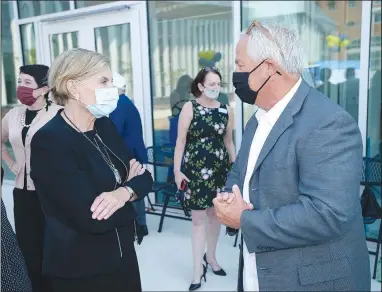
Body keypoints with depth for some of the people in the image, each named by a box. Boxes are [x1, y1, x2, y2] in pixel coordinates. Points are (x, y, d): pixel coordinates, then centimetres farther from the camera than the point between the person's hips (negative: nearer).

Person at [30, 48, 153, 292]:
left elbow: (145, 177, -1)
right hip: (80, 268, -7)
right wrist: (130, 184, -10)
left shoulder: (104, 126, 3)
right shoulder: (49, 141, -21)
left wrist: (123, 192, -22)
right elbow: (93, 218, -27)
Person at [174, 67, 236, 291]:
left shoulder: (226, 111, 4)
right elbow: (181, 141, -7)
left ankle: (211, 256, 33)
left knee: (215, 214, 13)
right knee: (198, 217, 1)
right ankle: (198, 268, 10)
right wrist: (177, 170, -12)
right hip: (195, 169, -3)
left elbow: (228, 142, 12)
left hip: (220, 168, 4)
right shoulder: (189, 108, -6)